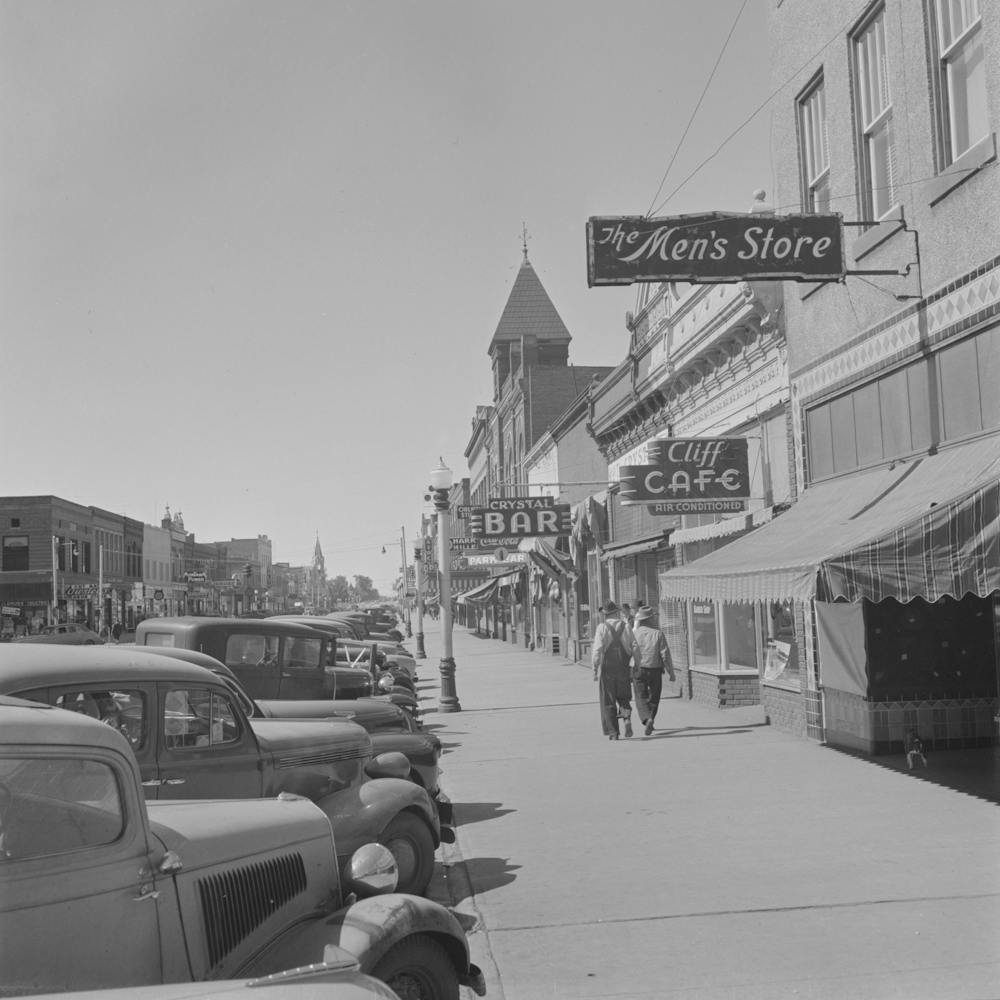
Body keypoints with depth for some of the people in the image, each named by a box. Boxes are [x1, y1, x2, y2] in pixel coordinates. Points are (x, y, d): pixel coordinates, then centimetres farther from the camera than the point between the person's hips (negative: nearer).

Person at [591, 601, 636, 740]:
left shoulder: (601, 628, -6)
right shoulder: (626, 627, 3)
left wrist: (595, 669, -8)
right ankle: (627, 718, -12)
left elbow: (597, 650, -12)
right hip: (623, 667, 2)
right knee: (623, 697, 15)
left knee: (608, 701, 7)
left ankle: (613, 732, 6)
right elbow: (634, 647, 0)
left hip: (607, 668, -2)